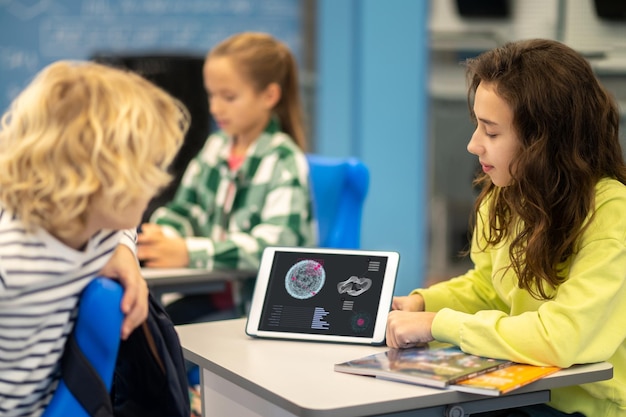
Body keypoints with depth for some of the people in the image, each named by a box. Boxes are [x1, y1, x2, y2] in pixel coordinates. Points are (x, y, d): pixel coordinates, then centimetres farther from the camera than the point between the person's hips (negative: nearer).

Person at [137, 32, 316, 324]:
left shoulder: (285, 162, -11)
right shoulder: (215, 148, 11)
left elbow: (276, 243, -24)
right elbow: (183, 210, 15)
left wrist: (189, 253, -32)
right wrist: (163, 236, -11)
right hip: (211, 294, 6)